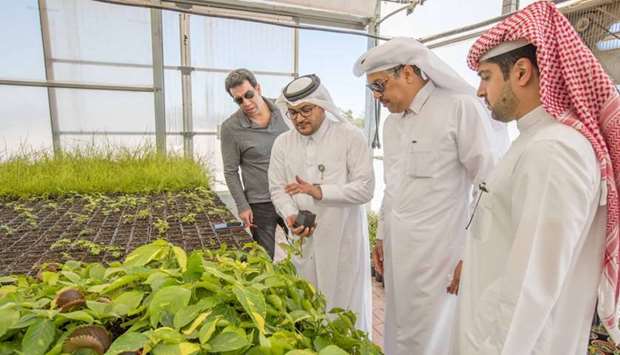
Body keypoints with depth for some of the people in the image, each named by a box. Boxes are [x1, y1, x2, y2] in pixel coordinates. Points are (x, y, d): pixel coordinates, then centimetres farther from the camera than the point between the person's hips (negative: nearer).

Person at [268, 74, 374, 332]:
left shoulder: (351, 136, -8)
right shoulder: (282, 143, 4)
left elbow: (365, 188, -12)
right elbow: (278, 189, 3)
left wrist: (319, 191, -18)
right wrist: (291, 216, -16)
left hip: (343, 237, -3)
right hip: (304, 239, 4)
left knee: (346, 304, 9)